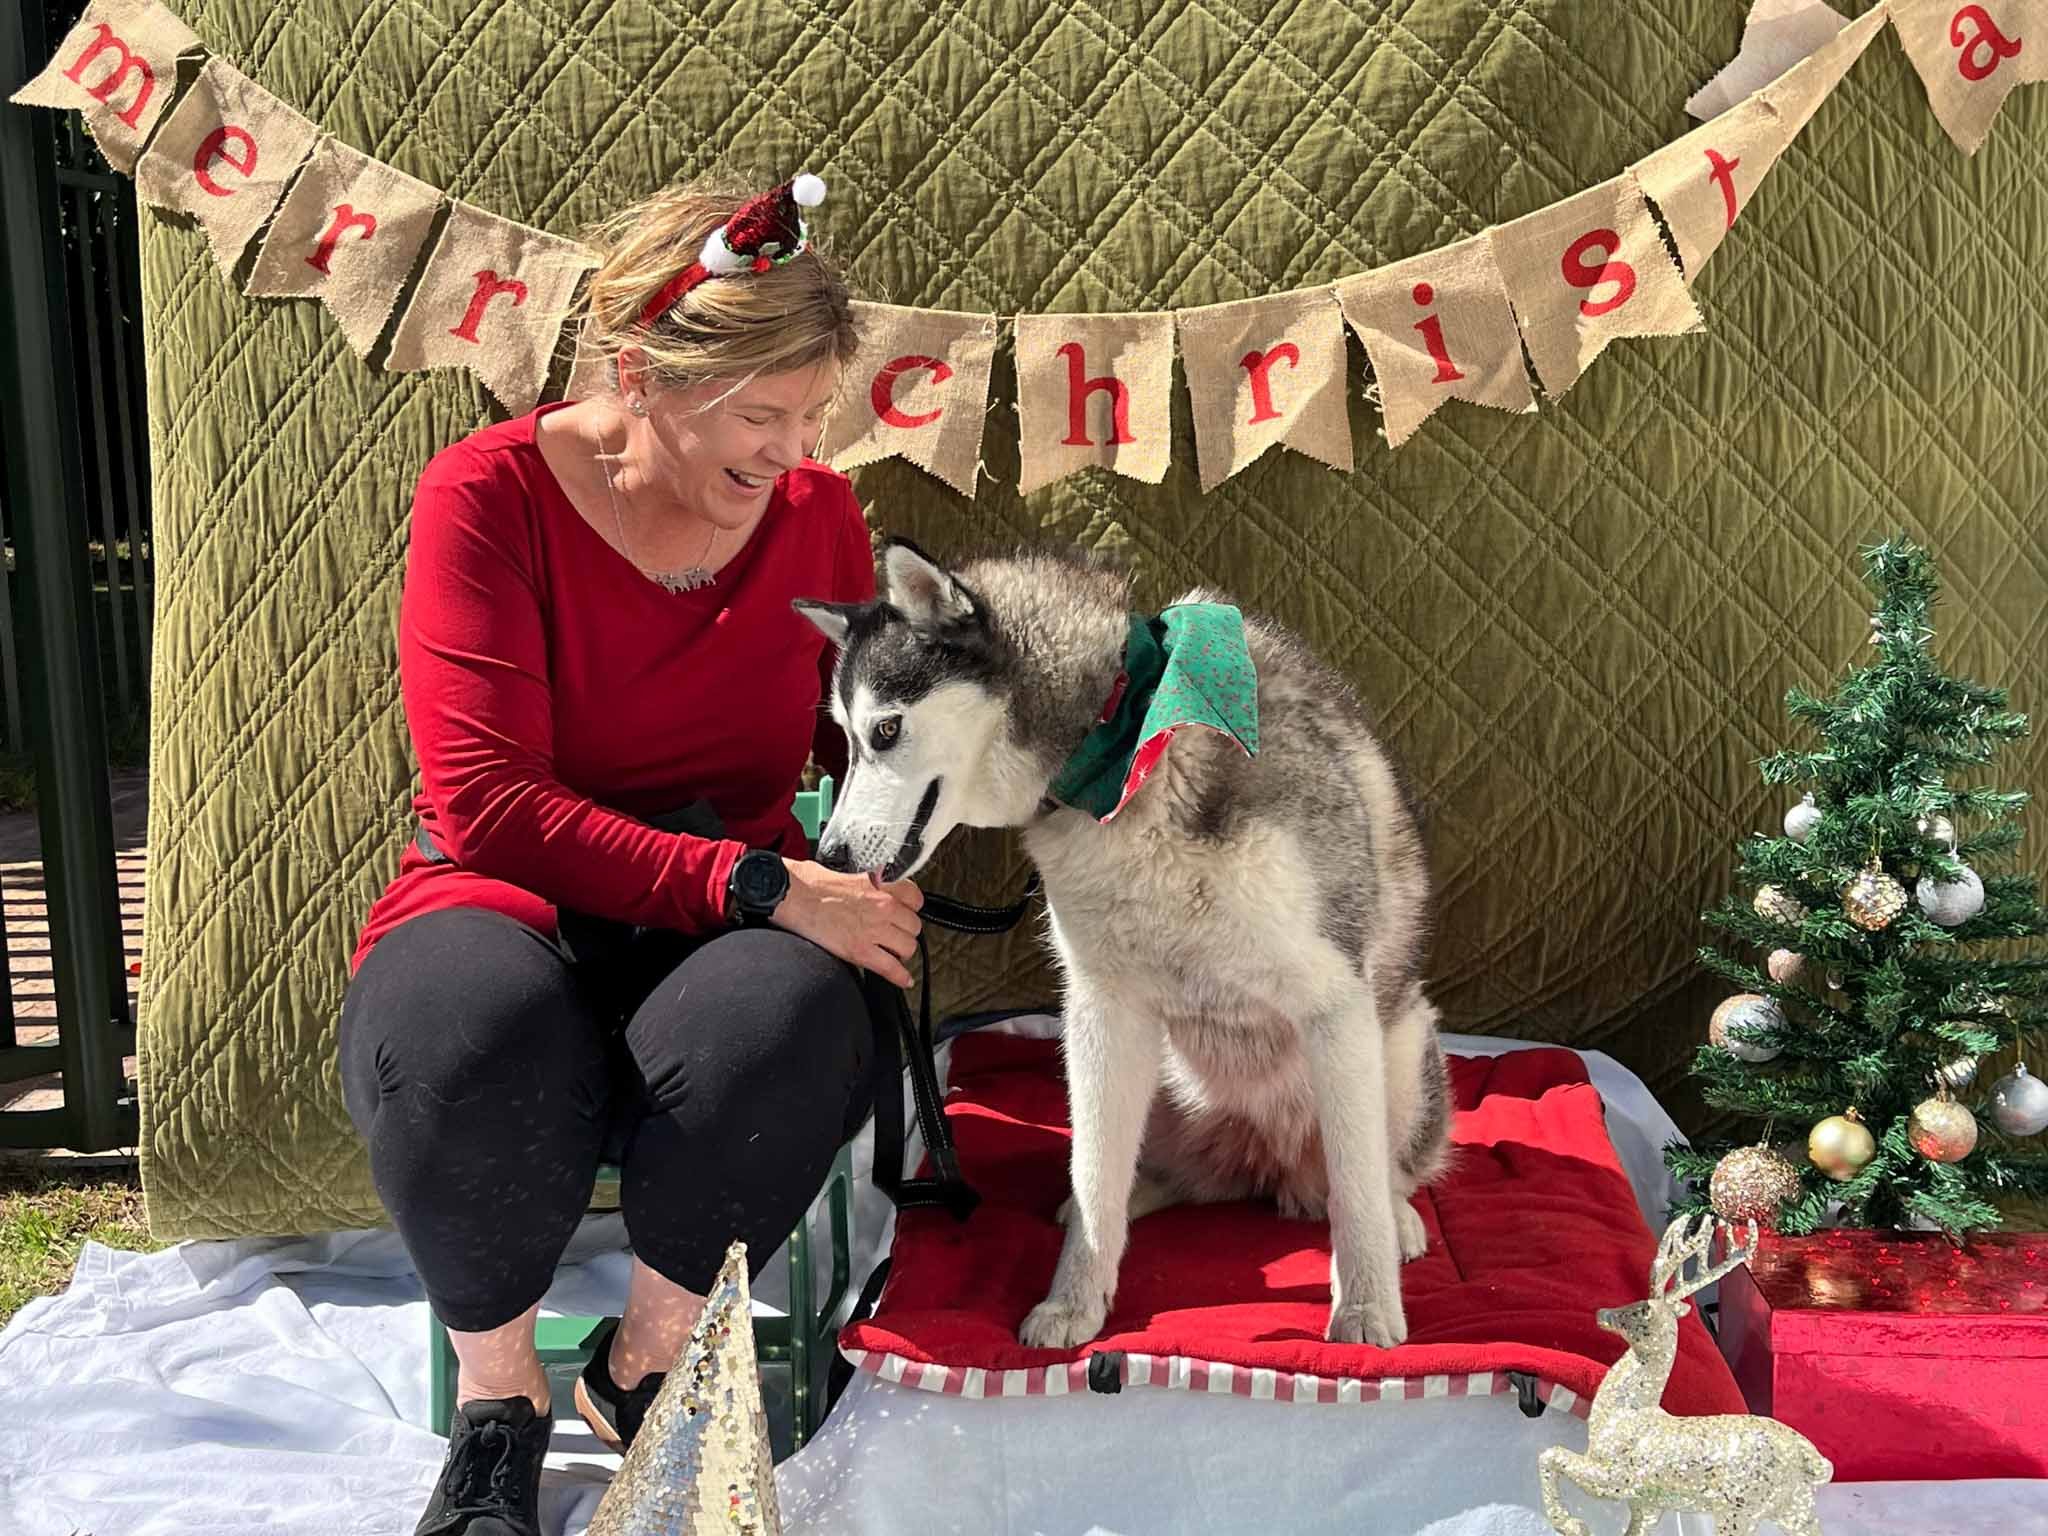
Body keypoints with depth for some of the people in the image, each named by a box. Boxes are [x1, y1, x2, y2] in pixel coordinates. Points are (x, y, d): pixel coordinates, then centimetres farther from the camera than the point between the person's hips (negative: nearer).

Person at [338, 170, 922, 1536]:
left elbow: (866, 749, 15)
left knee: (800, 1017, -35)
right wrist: (762, 884, -25)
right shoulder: (489, 494, -9)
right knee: (473, 1026, -39)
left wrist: (877, 889, -9)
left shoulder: (819, 513, 3)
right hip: (515, 909, -2)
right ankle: (499, 1399, -8)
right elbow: (489, 803, -17)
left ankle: (643, 1363, -6)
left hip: (732, 931, 2)